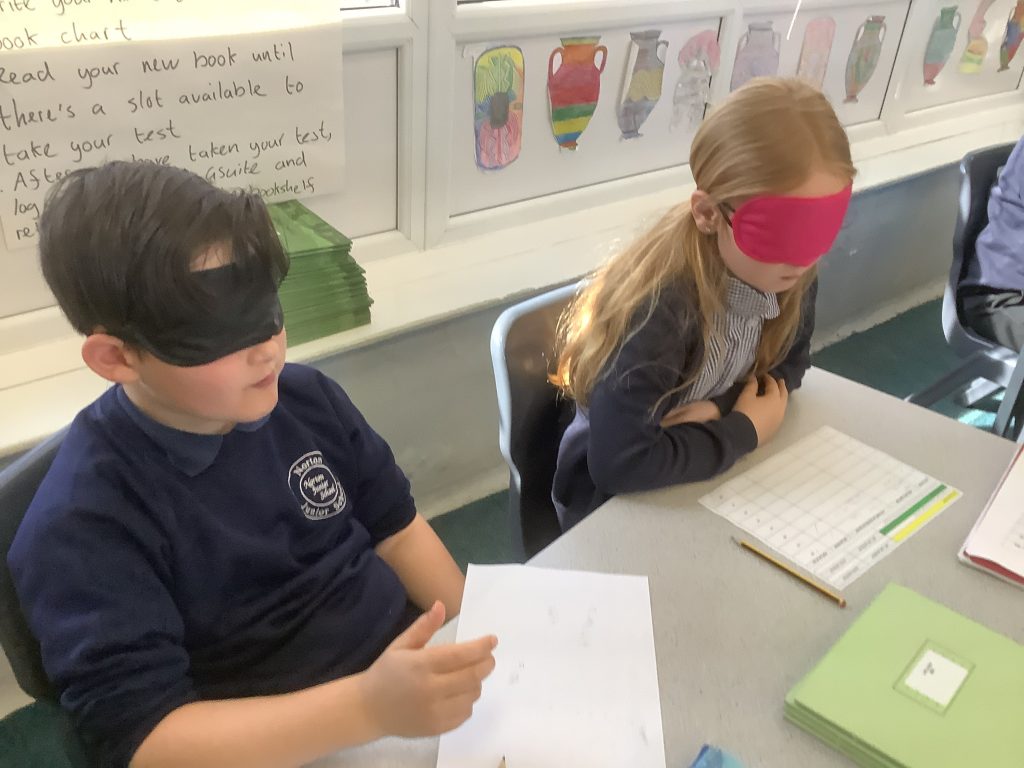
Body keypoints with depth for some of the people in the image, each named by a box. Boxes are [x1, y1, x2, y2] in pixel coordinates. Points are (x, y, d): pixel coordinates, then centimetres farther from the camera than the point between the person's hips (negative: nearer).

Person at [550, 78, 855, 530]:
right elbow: (619, 462, -36)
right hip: (615, 507, -6)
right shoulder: (659, 303, -32)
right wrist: (743, 432, -22)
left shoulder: (792, 278, -13)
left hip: (706, 485, 6)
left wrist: (720, 409, -16)